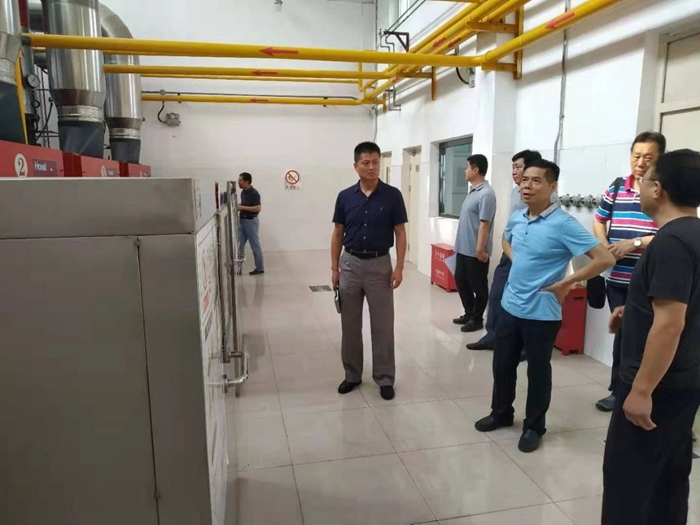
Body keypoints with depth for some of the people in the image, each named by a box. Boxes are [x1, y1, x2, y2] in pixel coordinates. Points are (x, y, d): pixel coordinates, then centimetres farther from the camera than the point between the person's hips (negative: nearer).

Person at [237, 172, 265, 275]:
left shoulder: (254, 193, -17)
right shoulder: (243, 192, 10)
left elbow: (258, 208, -23)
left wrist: (242, 207, -23)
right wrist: (238, 207, 4)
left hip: (251, 221, -9)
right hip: (242, 220, 9)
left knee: (255, 245, -1)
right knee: (239, 244, 11)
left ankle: (260, 268, 9)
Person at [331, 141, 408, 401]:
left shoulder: (392, 195, -4)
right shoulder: (345, 196, 1)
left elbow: (400, 233, -3)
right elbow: (337, 234, 6)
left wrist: (399, 267, -10)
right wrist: (334, 267, 1)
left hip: (380, 264, -2)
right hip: (350, 263, 2)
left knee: (383, 325, 4)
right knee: (350, 325, 10)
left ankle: (385, 378, 17)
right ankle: (352, 374, 25)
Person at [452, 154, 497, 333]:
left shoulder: (486, 194, -18)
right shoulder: (473, 191, 12)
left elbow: (484, 224, -21)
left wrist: (480, 249, -22)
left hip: (475, 251, -10)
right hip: (463, 248, 10)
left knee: (478, 286, 4)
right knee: (460, 280, 17)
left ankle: (477, 319, 17)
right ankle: (469, 313, 31)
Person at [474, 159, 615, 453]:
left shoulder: (563, 224, -18)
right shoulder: (516, 218, 3)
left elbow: (605, 259, -21)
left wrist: (565, 283, -17)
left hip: (541, 312, -6)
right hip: (510, 305, 6)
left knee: (538, 370, 10)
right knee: (502, 364, 16)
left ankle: (534, 426, 29)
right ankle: (501, 413, 38)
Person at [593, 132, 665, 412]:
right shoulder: (616, 187, 7)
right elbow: (599, 220, 17)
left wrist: (635, 243, -19)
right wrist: (604, 246, 0)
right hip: (617, 278, 5)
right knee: (621, 333, 16)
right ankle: (619, 390, 30)